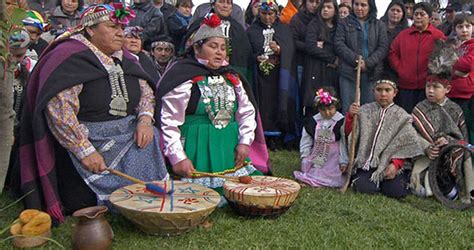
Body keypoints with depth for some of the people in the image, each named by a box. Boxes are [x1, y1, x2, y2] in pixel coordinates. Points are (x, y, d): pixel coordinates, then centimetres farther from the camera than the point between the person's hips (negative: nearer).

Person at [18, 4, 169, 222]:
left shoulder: (124, 59, 10)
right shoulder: (69, 57, -12)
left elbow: (146, 91, 15)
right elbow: (59, 109, -21)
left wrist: (145, 120, -7)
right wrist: (85, 150, -24)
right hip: (86, 140, -7)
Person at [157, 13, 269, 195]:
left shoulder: (231, 77, 13)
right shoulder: (183, 77, -7)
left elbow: (247, 111, 16)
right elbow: (169, 121, -11)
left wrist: (245, 141, 2)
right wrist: (178, 158, -16)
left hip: (230, 150, 6)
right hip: (198, 151, -6)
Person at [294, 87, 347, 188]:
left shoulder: (341, 122, -10)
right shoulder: (312, 122, 1)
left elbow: (344, 144, -7)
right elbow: (306, 142, 8)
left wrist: (343, 162, -8)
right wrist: (305, 159, 2)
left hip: (333, 160, -3)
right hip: (315, 158, 3)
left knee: (334, 181, -16)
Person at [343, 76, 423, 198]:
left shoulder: (401, 116, 5)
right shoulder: (365, 111, 7)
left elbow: (405, 146, 0)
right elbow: (348, 134, 1)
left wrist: (395, 164, -15)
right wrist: (350, 115, -17)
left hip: (392, 162, 0)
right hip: (367, 162, 0)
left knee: (396, 191, -21)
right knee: (364, 187, -25)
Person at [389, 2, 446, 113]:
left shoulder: (438, 35, 2)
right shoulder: (403, 34, 10)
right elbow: (392, 53, 10)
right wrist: (400, 70, -2)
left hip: (428, 86, -2)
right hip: (405, 85, 2)